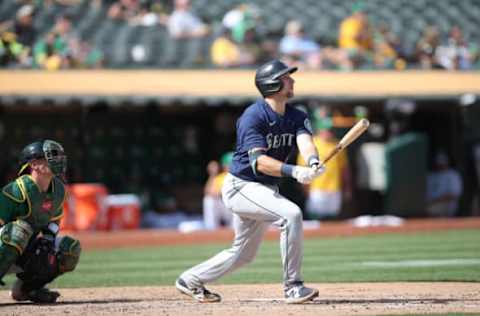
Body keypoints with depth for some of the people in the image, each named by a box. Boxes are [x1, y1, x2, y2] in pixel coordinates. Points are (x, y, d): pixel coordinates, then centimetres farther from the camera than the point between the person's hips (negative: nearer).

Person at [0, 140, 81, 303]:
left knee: (70, 249, -3)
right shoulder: (17, 190, -23)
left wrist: (48, 238, -2)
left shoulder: (59, 190, 2)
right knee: (21, 229, -37)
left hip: (25, 252, 8)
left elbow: (53, 221, 18)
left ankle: (24, 288, 8)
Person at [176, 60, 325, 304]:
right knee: (290, 214, -28)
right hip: (241, 187, -8)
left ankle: (190, 280, 35)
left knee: (243, 254, 17)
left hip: (266, 190, 8)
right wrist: (294, 171, -44)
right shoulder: (253, 116, -19)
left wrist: (313, 162, -42)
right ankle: (293, 287, -22)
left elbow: (305, 140, -19)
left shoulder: (296, 117, 2)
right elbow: (259, 162, -29)